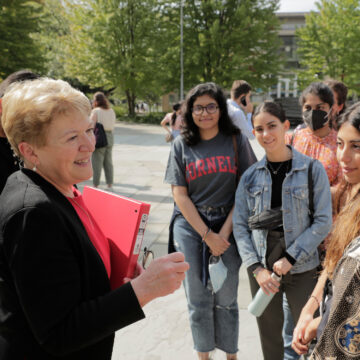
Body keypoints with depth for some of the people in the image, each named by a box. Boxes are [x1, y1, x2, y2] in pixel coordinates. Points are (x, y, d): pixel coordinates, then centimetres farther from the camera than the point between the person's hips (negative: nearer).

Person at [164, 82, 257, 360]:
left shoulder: (237, 141, -1)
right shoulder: (181, 145, 2)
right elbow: (180, 195, -2)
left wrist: (225, 231, -12)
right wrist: (207, 235, -9)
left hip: (228, 226, -1)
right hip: (190, 227, 1)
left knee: (226, 299, 10)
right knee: (198, 298, 11)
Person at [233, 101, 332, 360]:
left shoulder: (312, 169, -5)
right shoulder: (250, 176, 2)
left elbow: (323, 222, -7)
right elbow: (240, 225, 2)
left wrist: (290, 258, -14)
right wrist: (256, 268, -8)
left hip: (301, 268, -2)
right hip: (262, 268, 2)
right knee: (270, 335, 13)